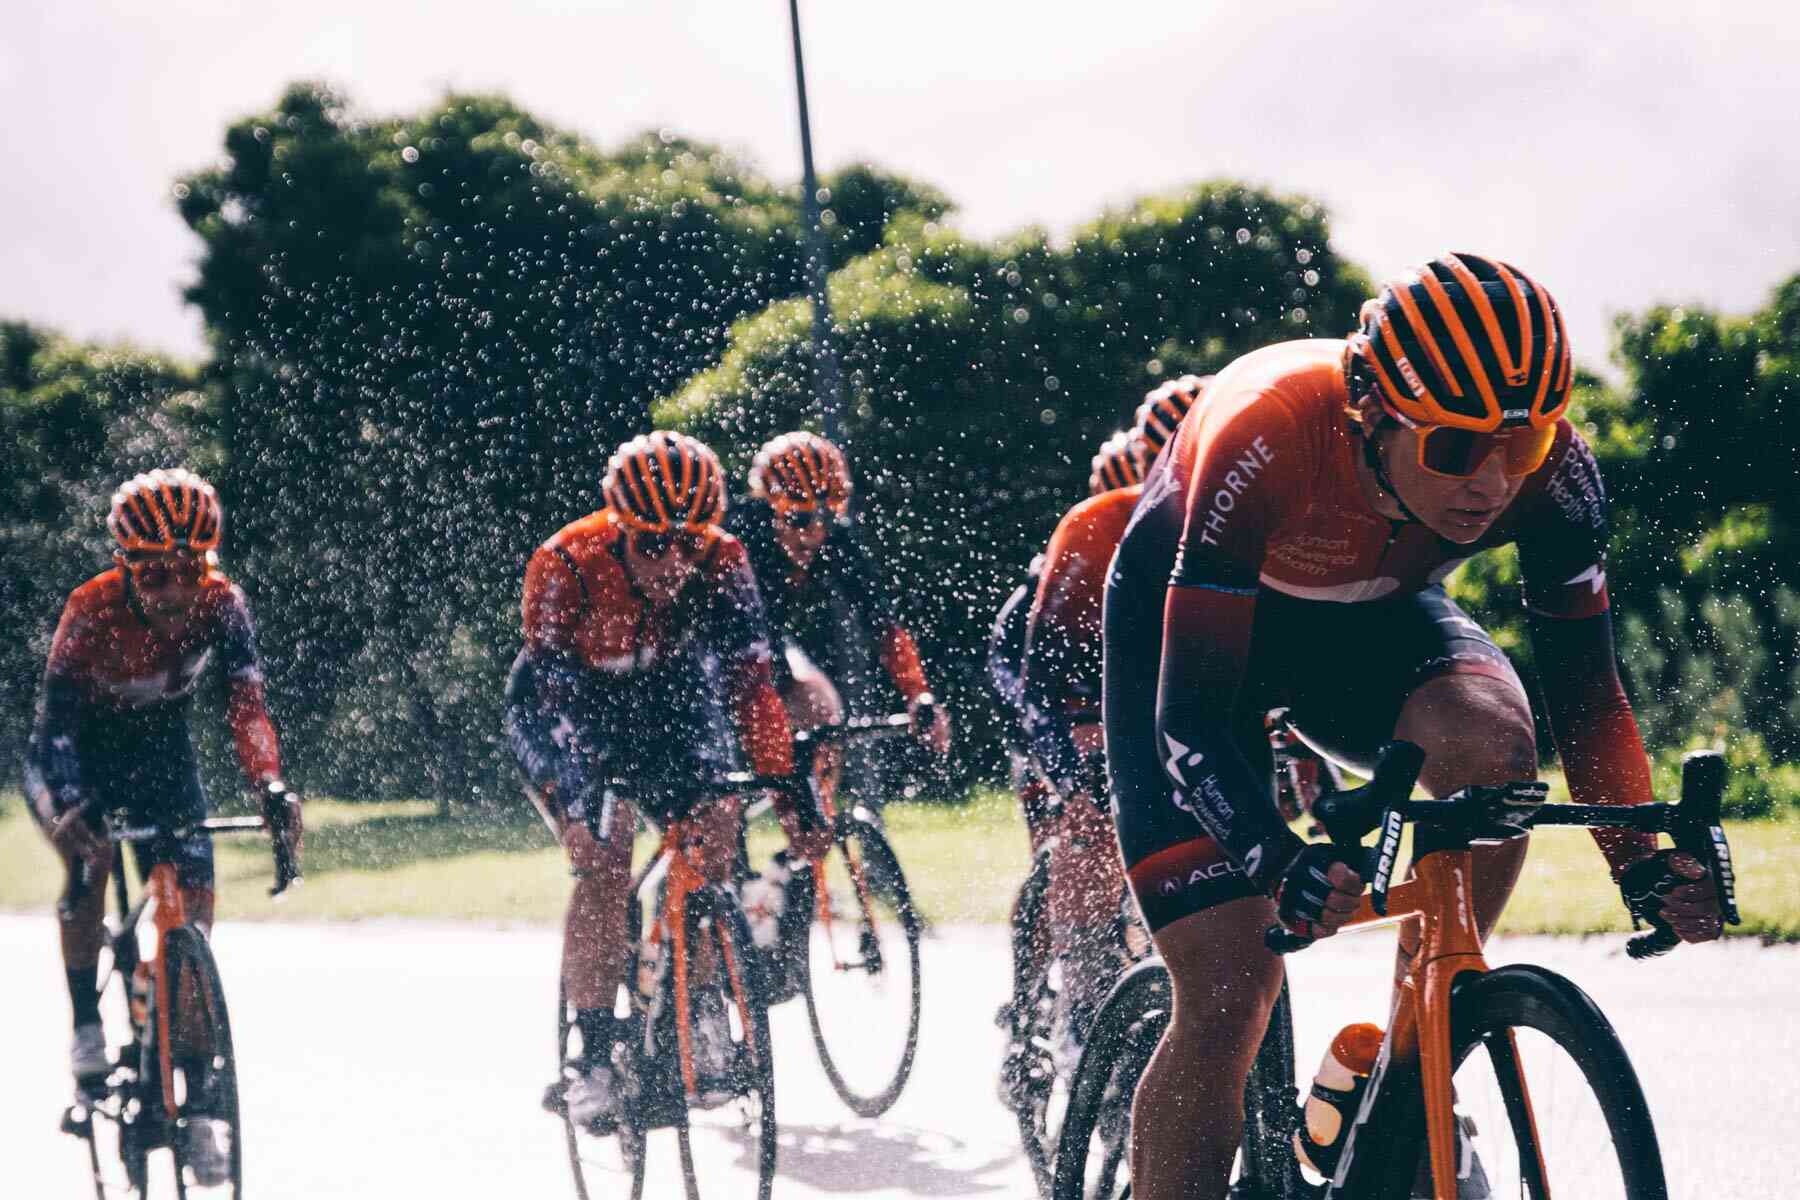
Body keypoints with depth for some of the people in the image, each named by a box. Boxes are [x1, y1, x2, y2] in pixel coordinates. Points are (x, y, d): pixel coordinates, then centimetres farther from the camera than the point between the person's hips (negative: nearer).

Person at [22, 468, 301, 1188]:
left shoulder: (219, 603, -22)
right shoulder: (92, 612, -30)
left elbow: (246, 701, -31)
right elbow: (57, 721, -36)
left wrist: (272, 789, -48)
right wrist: (74, 806, -54)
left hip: (160, 756, 3)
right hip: (74, 757, -2)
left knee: (192, 910, -9)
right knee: (90, 855, -32)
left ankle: (198, 1102, -3)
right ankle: (86, 1025, -15)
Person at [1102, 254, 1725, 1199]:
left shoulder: (1551, 466, -29)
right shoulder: (1265, 444, -40)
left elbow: (1582, 687, -18)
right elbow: (1192, 718, -39)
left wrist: (1640, 861, -33)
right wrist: (1282, 860, -56)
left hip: (1371, 614, 3)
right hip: (1190, 621, -3)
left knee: (1493, 743, -31)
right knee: (1228, 997, -16)